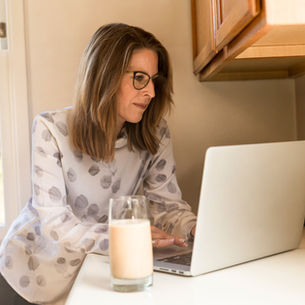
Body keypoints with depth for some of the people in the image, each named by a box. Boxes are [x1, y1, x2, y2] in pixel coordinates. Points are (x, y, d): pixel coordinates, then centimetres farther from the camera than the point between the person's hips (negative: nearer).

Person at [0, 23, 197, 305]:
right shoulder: (51, 129, -18)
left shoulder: (155, 134, -8)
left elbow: (167, 203, -5)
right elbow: (54, 222, -22)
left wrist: (196, 228, -28)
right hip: (37, 262, -3)